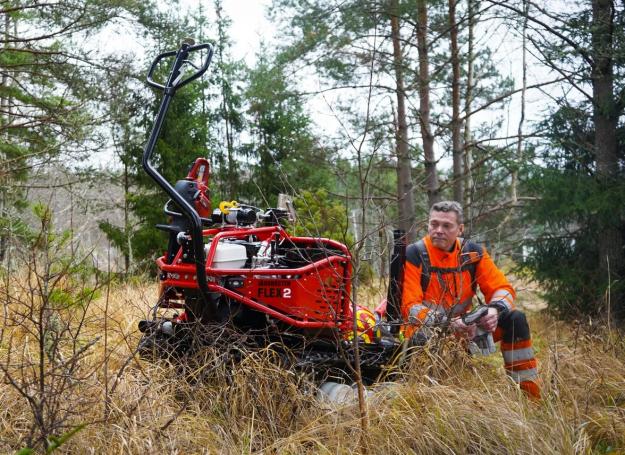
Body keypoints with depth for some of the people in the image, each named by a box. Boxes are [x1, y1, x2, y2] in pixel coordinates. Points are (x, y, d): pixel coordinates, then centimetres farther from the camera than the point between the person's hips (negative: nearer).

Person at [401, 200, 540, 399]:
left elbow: (502, 288, 2)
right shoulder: (413, 255, -13)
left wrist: (494, 310, -23)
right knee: (425, 337, -40)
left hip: (464, 327, 5)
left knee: (515, 319, -11)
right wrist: (449, 322, -33)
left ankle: (530, 395, -7)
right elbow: (410, 307, -18)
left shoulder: (472, 252, 0)